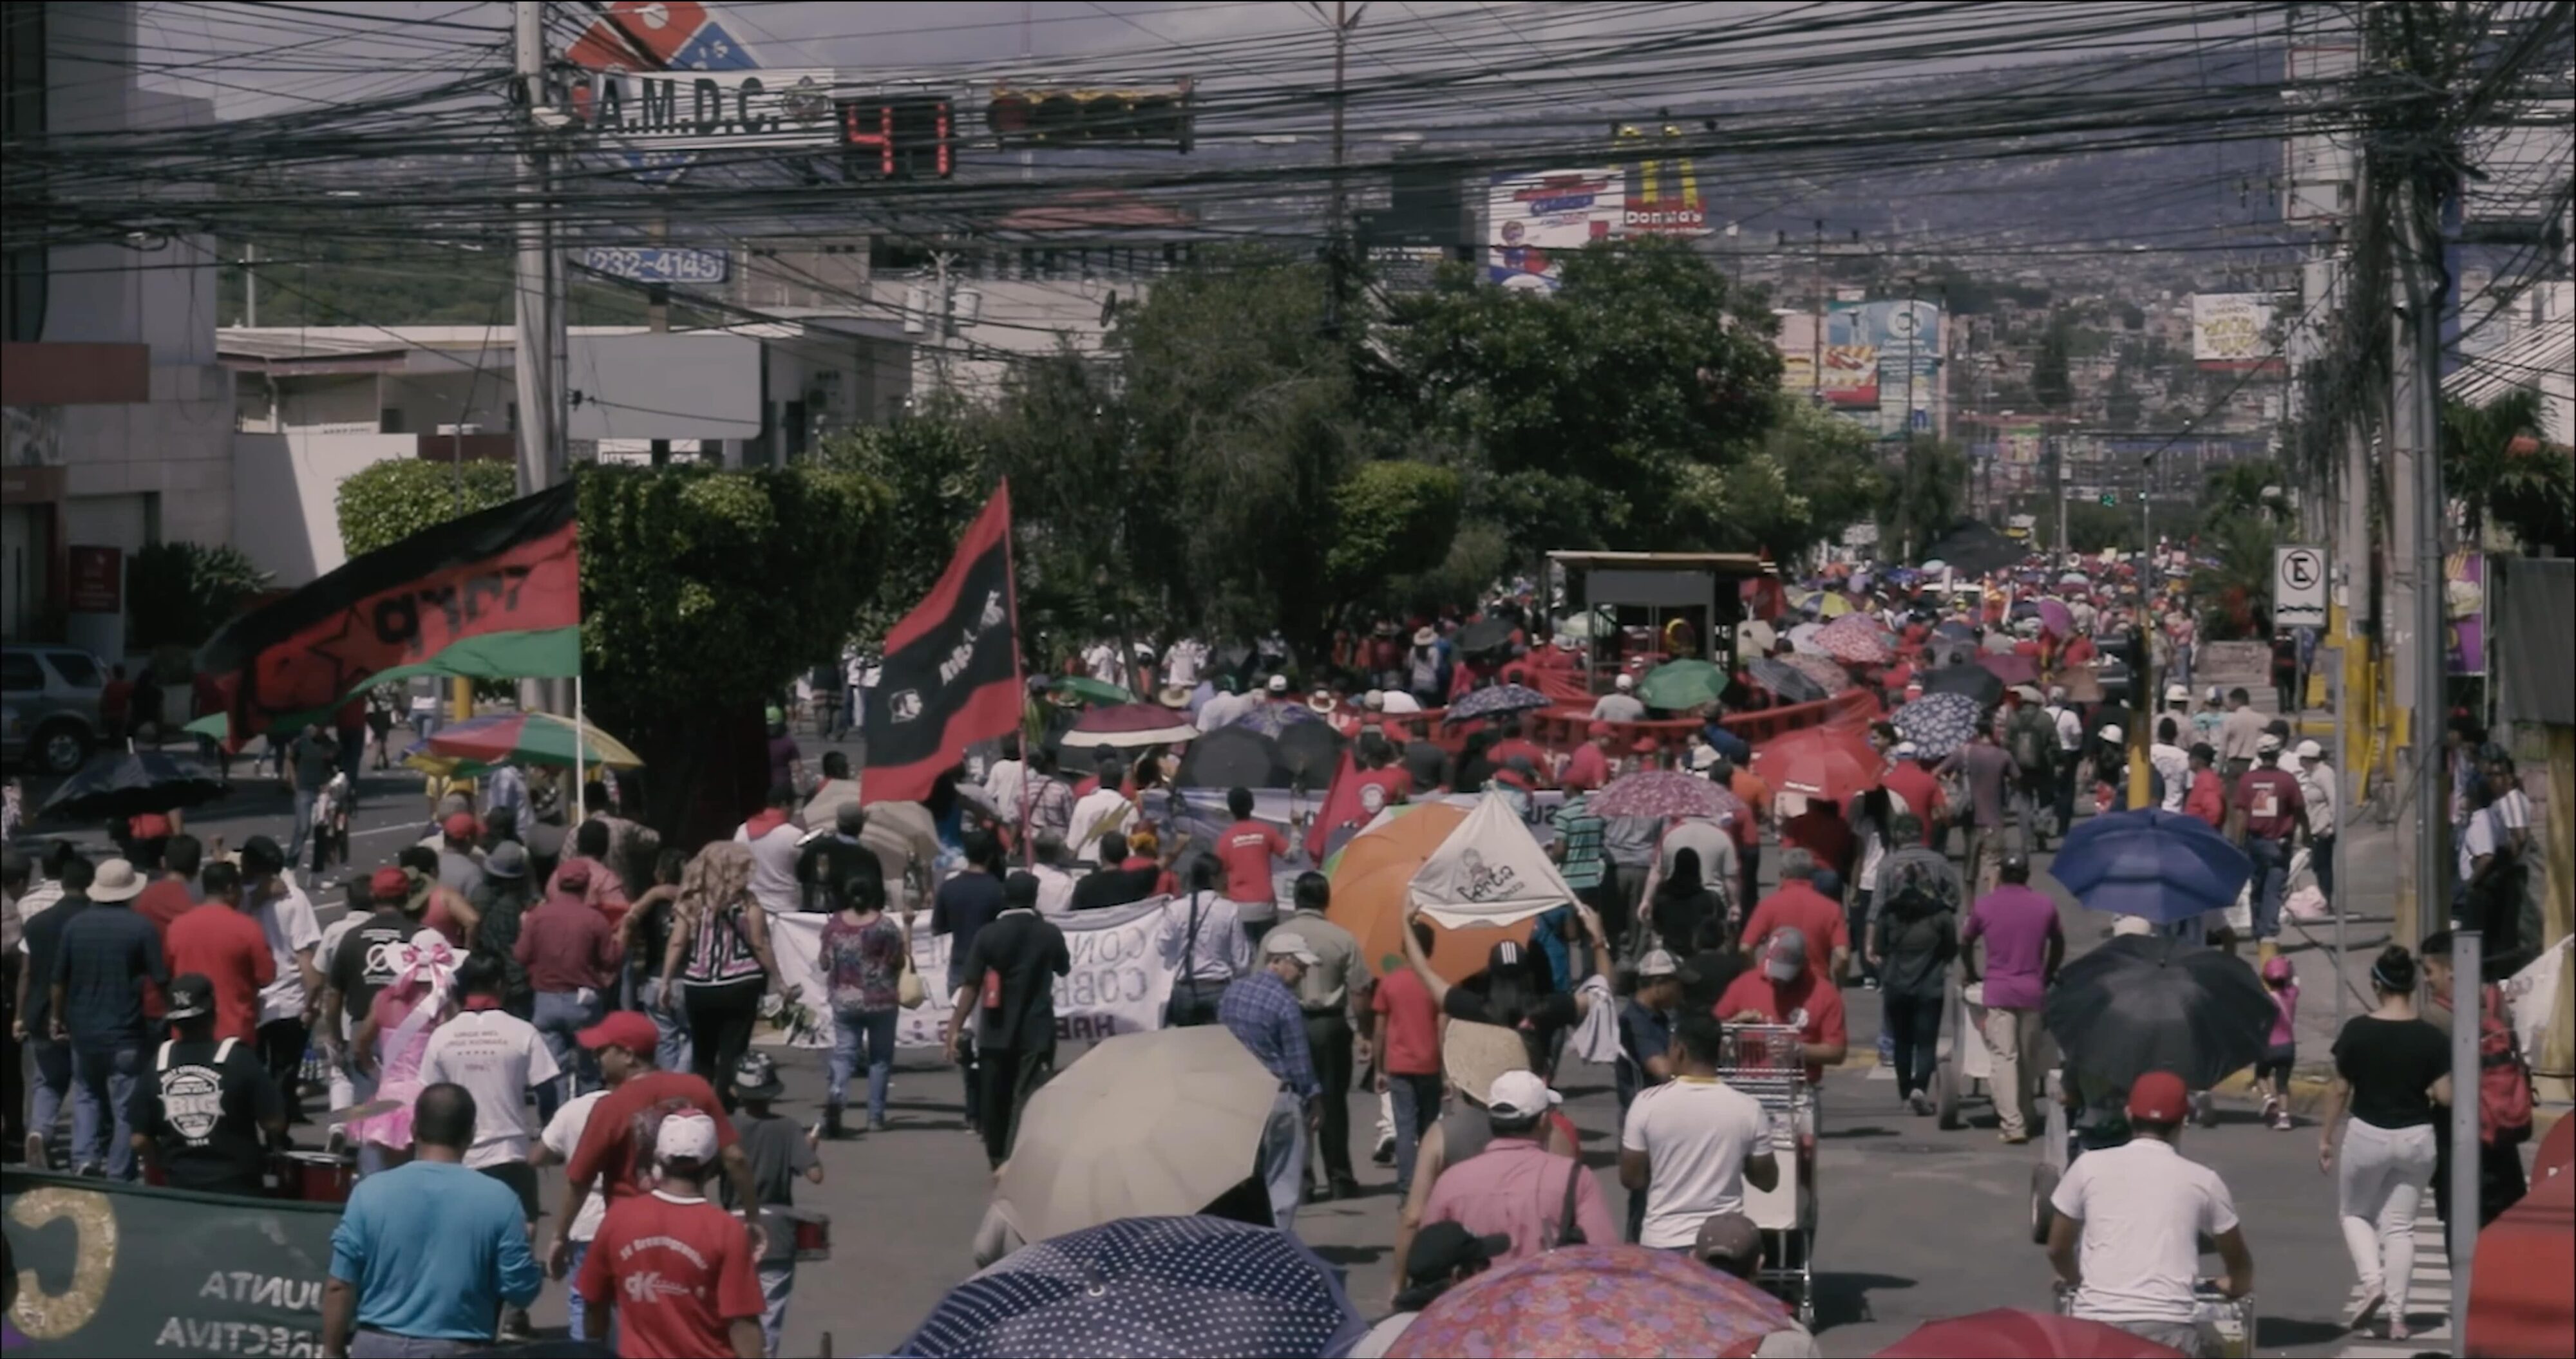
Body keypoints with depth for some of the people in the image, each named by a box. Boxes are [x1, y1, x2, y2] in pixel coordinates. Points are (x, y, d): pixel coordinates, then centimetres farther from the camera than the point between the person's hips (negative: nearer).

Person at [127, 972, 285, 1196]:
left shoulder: (157, 1066, -2)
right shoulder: (239, 1059, -12)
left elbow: (140, 1141, 1)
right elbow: (274, 1125, -11)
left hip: (179, 1188, 3)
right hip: (235, 1188, -3)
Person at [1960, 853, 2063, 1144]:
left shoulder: (1984, 906, 1)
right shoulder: (2045, 906, 4)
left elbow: (1965, 942, 13)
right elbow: (2058, 943, 17)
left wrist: (1971, 973, 29)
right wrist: (2049, 974, 32)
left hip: (1998, 991, -2)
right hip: (2033, 990, 2)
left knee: (2004, 1057, -4)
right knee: (2029, 1058, 13)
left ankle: (2012, 1124, -13)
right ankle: (2027, 1117, 22)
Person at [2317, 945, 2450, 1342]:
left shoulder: (2357, 1031, -10)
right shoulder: (2431, 1037, -7)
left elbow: (2340, 1089, -4)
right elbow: (2444, 1096, -8)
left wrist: (2325, 1137, 6)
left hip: (2368, 1135, -2)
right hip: (2416, 1138, 2)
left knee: (2354, 1212, 20)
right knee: (2400, 1225, 11)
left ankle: (2373, 1282, -2)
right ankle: (2397, 1314, 8)